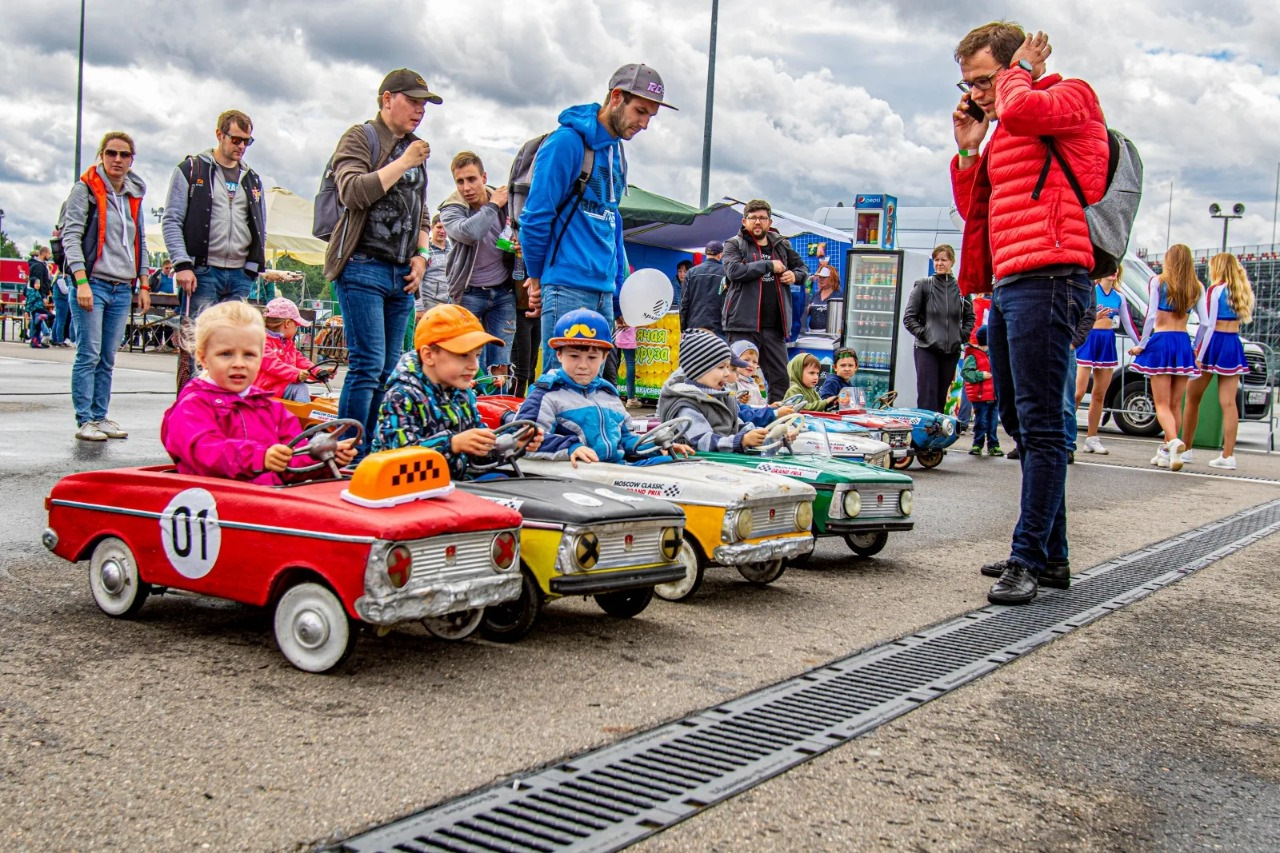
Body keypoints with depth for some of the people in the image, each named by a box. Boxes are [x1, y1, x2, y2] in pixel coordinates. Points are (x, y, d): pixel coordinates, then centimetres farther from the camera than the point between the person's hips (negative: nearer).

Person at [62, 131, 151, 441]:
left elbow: (140, 243, 22)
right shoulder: (86, 189, -1)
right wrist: (81, 281, -16)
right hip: (93, 284, -5)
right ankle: (84, 421, -5)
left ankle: (100, 417, 12)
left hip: (123, 288, 5)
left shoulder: (134, 196, 17)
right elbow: (71, 235, -7)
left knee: (108, 358, 6)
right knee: (89, 355, -8)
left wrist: (144, 285, 15)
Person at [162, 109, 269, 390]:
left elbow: (260, 230, 20)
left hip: (239, 276, 4)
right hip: (203, 272, -4)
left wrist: (253, 267, 8)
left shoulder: (252, 179, 18)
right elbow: (171, 221, -2)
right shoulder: (192, 169, 4)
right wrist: (182, 264, -12)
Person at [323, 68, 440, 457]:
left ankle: (367, 450, 8)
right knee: (368, 365, -13)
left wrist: (421, 255, 11)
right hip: (363, 268, -7)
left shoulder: (416, 149, 22)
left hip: (402, 274, 7)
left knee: (389, 369, 3)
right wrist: (403, 163, -11)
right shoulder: (360, 137, 2)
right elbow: (353, 193, -15)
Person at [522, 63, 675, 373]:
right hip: (567, 288, -8)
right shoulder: (568, 141, -10)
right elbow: (536, 216, -11)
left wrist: (619, 281, 17)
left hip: (604, 290, 8)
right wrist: (537, 277, -2)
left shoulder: (616, 152, 16)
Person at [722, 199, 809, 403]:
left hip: (774, 325, 5)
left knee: (781, 378, 6)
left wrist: (795, 275, 4)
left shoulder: (781, 245, 16)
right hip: (743, 324, -5)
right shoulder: (734, 245, 2)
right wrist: (769, 265, -12)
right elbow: (734, 271, -17)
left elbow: (803, 267, 29)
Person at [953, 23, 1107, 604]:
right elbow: (974, 211, 25)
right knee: (1018, 423, 11)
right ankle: (1051, 556, 18)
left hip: (1047, 277, -10)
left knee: (1040, 426, -11)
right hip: (1007, 284, 10)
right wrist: (967, 148, 14)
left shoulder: (1071, 97, 1)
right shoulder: (1003, 133, 25)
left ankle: (1029, 558, -10)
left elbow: (1021, 109, -22)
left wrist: (1020, 72, -2)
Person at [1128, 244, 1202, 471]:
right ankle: (1167, 452, 12)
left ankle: (1173, 441, -29)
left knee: (1162, 404, -4)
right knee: (1175, 404, 11)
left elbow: (1151, 316, -9)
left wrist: (1141, 345, -2)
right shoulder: (1197, 288, 6)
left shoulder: (1158, 281, -3)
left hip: (1161, 341, -3)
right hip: (1183, 343, 3)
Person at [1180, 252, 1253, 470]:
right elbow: (1243, 319, 13)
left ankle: (1185, 449, 14)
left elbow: (1209, 324, -14)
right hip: (1233, 346, 6)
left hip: (1213, 344, -6)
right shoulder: (1242, 292, 12)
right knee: (1228, 402, 2)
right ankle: (1228, 455, -2)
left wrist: (1199, 355, -15)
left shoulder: (1216, 290, -9)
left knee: (1193, 398, 8)